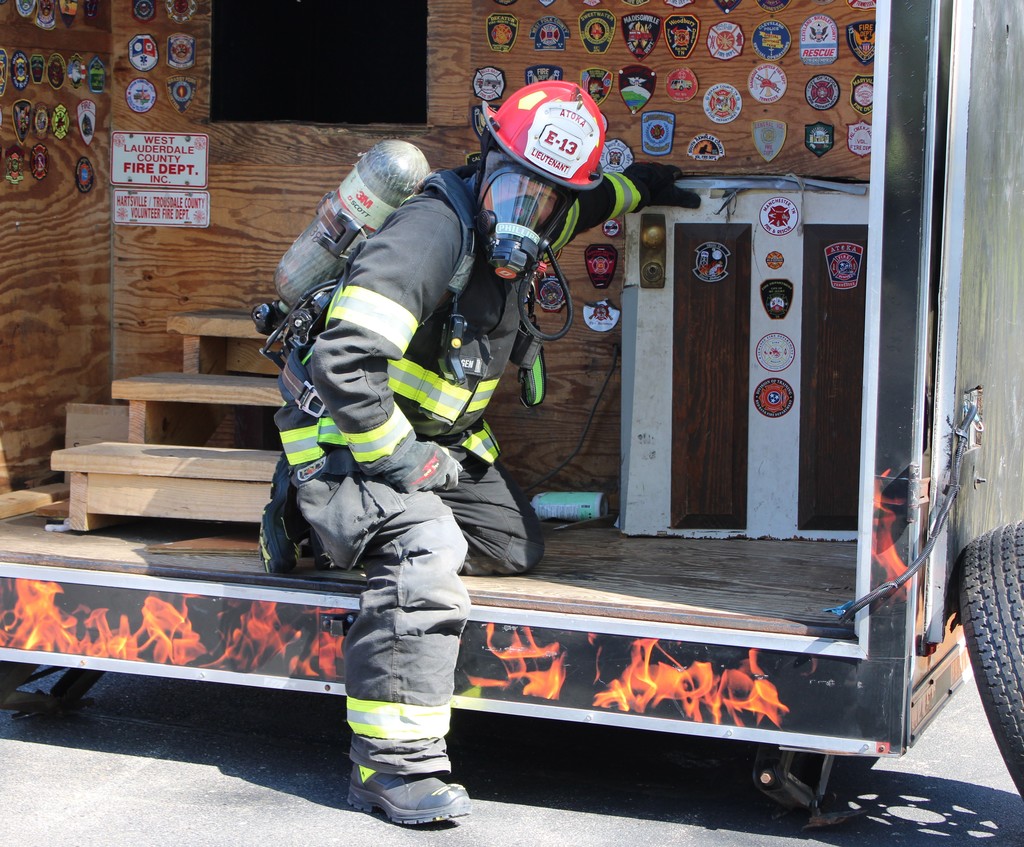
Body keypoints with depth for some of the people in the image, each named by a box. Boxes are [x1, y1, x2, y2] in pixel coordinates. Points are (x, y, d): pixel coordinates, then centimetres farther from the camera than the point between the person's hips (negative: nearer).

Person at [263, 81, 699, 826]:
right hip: (351, 437, -10)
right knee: (425, 552, -32)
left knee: (517, 545, 14)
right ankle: (393, 765, -30)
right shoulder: (435, 230, -27)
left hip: (437, 438, 10)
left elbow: (580, 205, 31)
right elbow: (345, 359, -34)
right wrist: (399, 459, -27)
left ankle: (354, 528, 21)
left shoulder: (506, 232, 2)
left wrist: (635, 189, 39)